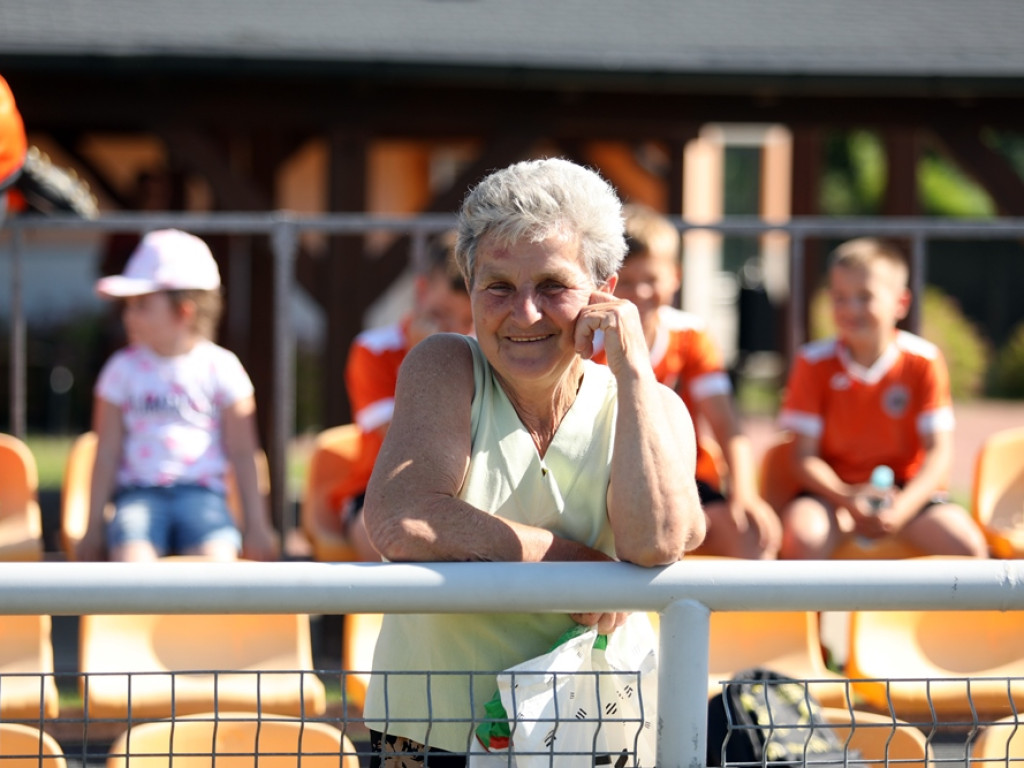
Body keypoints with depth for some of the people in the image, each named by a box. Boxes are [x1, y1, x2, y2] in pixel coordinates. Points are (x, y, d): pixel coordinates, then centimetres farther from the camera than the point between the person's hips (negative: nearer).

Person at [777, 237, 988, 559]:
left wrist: (902, 507, -25)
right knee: (801, 533, -34)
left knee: (970, 548, -24)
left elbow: (939, 452, -7)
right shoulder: (814, 363, -3)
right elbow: (805, 457, -6)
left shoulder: (923, 361, -3)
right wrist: (848, 500, -25)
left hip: (908, 490, 1)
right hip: (838, 490, -1)